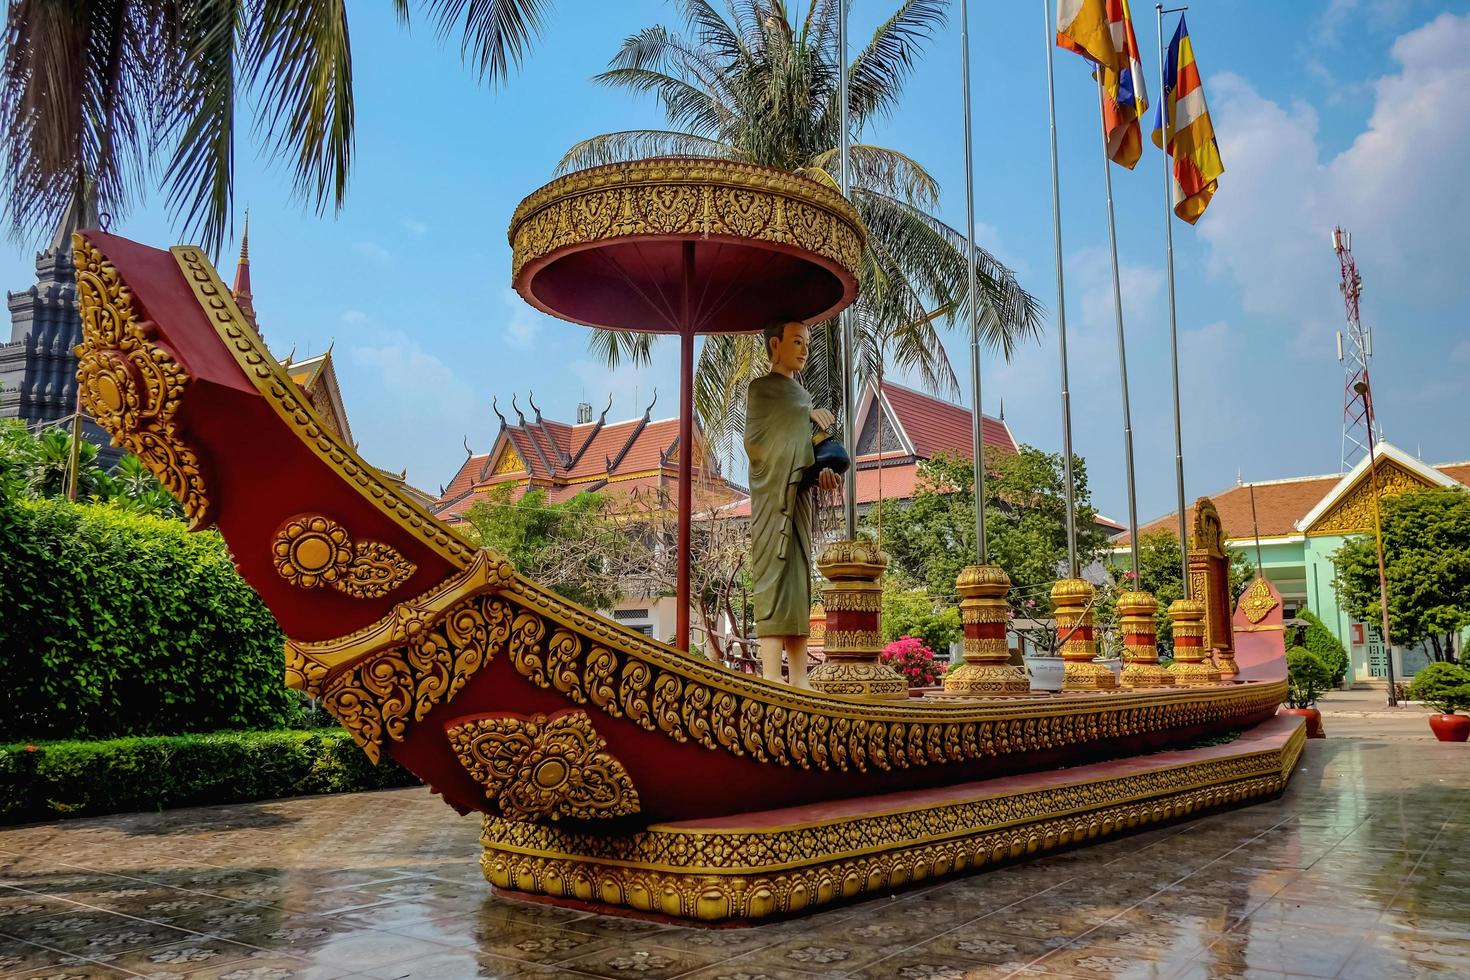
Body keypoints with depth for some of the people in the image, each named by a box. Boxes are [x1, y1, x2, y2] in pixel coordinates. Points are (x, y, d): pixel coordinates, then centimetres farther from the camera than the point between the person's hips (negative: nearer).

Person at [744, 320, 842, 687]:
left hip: (799, 497, 7)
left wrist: (822, 471, -1)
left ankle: (799, 678, 3)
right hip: (773, 498, -7)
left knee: (798, 586, 3)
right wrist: (809, 412, 0)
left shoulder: (801, 395, 24)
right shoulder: (761, 388, 3)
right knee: (774, 580, -14)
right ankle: (771, 679, -17)